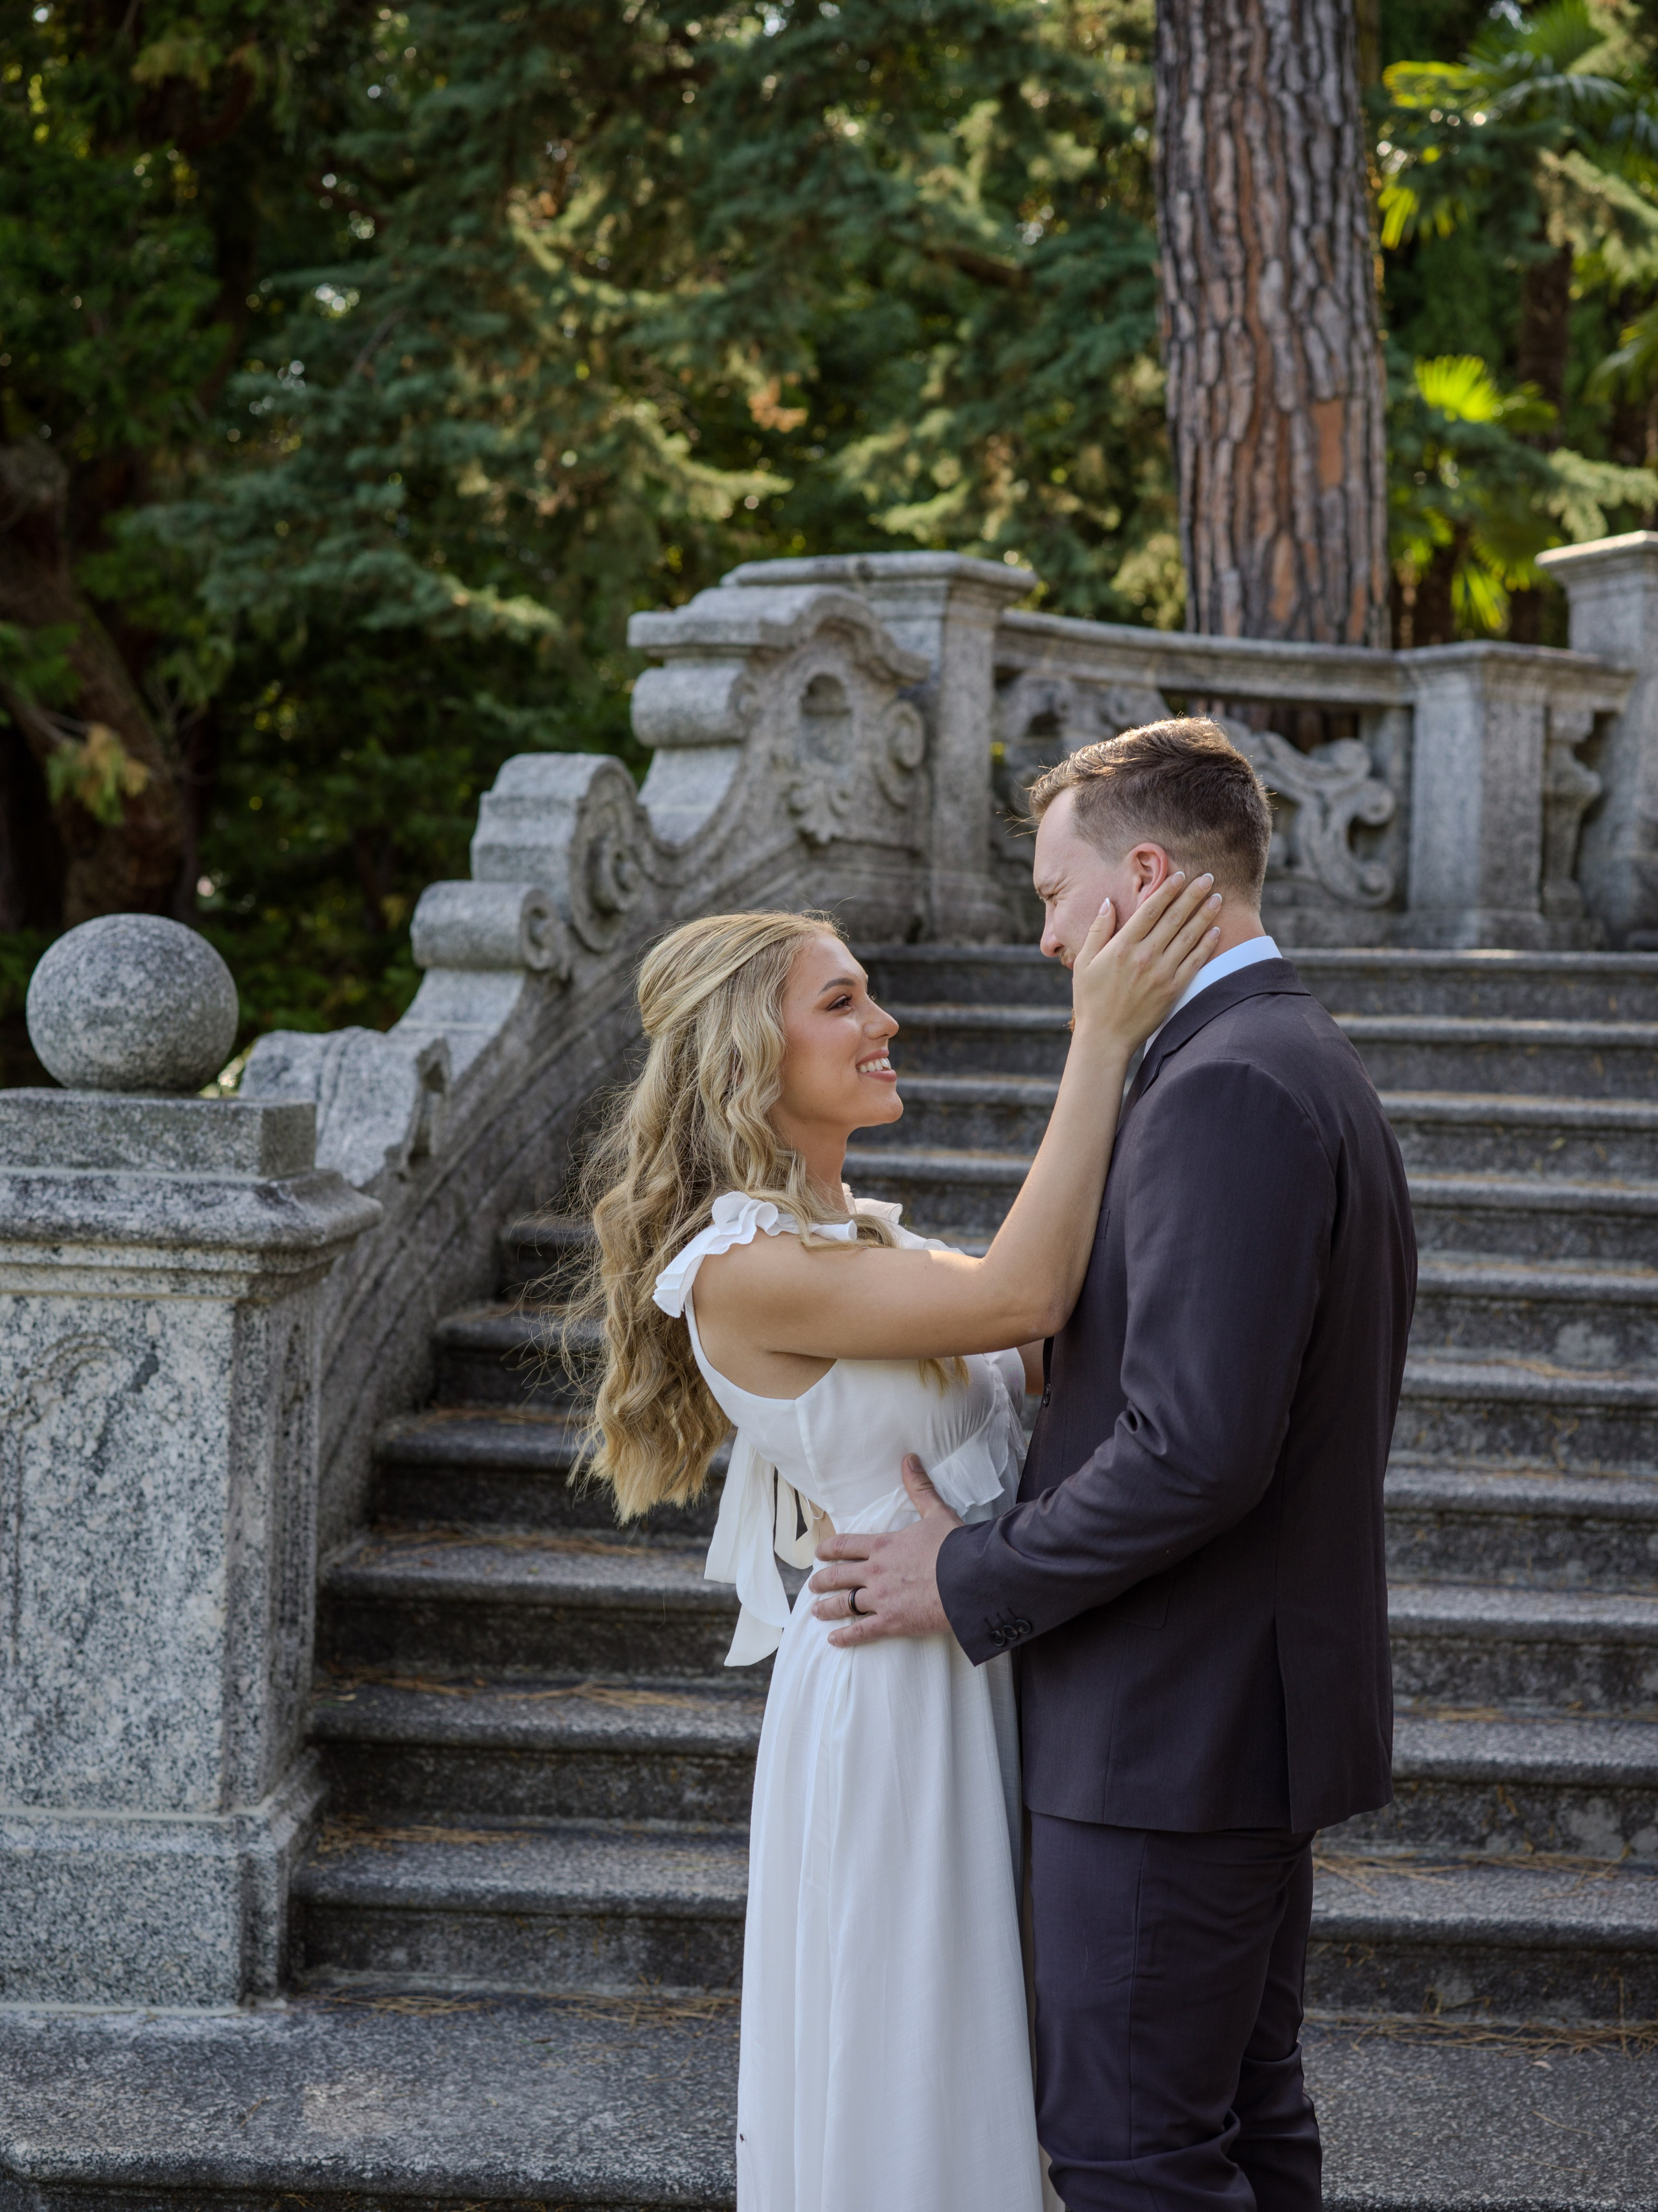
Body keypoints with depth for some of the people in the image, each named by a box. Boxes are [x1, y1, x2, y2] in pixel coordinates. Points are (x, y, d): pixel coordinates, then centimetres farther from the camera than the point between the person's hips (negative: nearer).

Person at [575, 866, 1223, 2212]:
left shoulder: (860, 1239, 11)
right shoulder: (741, 1269, -19)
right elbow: (1021, 1296, -25)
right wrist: (1103, 1038, -24)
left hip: (979, 1676, 9)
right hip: (886, 1698, -9)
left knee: (964, 2076, 20)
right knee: (894, 2102, 5)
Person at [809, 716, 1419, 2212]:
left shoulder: (1225, 1090, -20)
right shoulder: (1311, 1064, 14)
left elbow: (1195, 1445, -27)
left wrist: (977, 1582, -15)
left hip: (1171, 1728, -11)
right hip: (1259, 1697, 11)